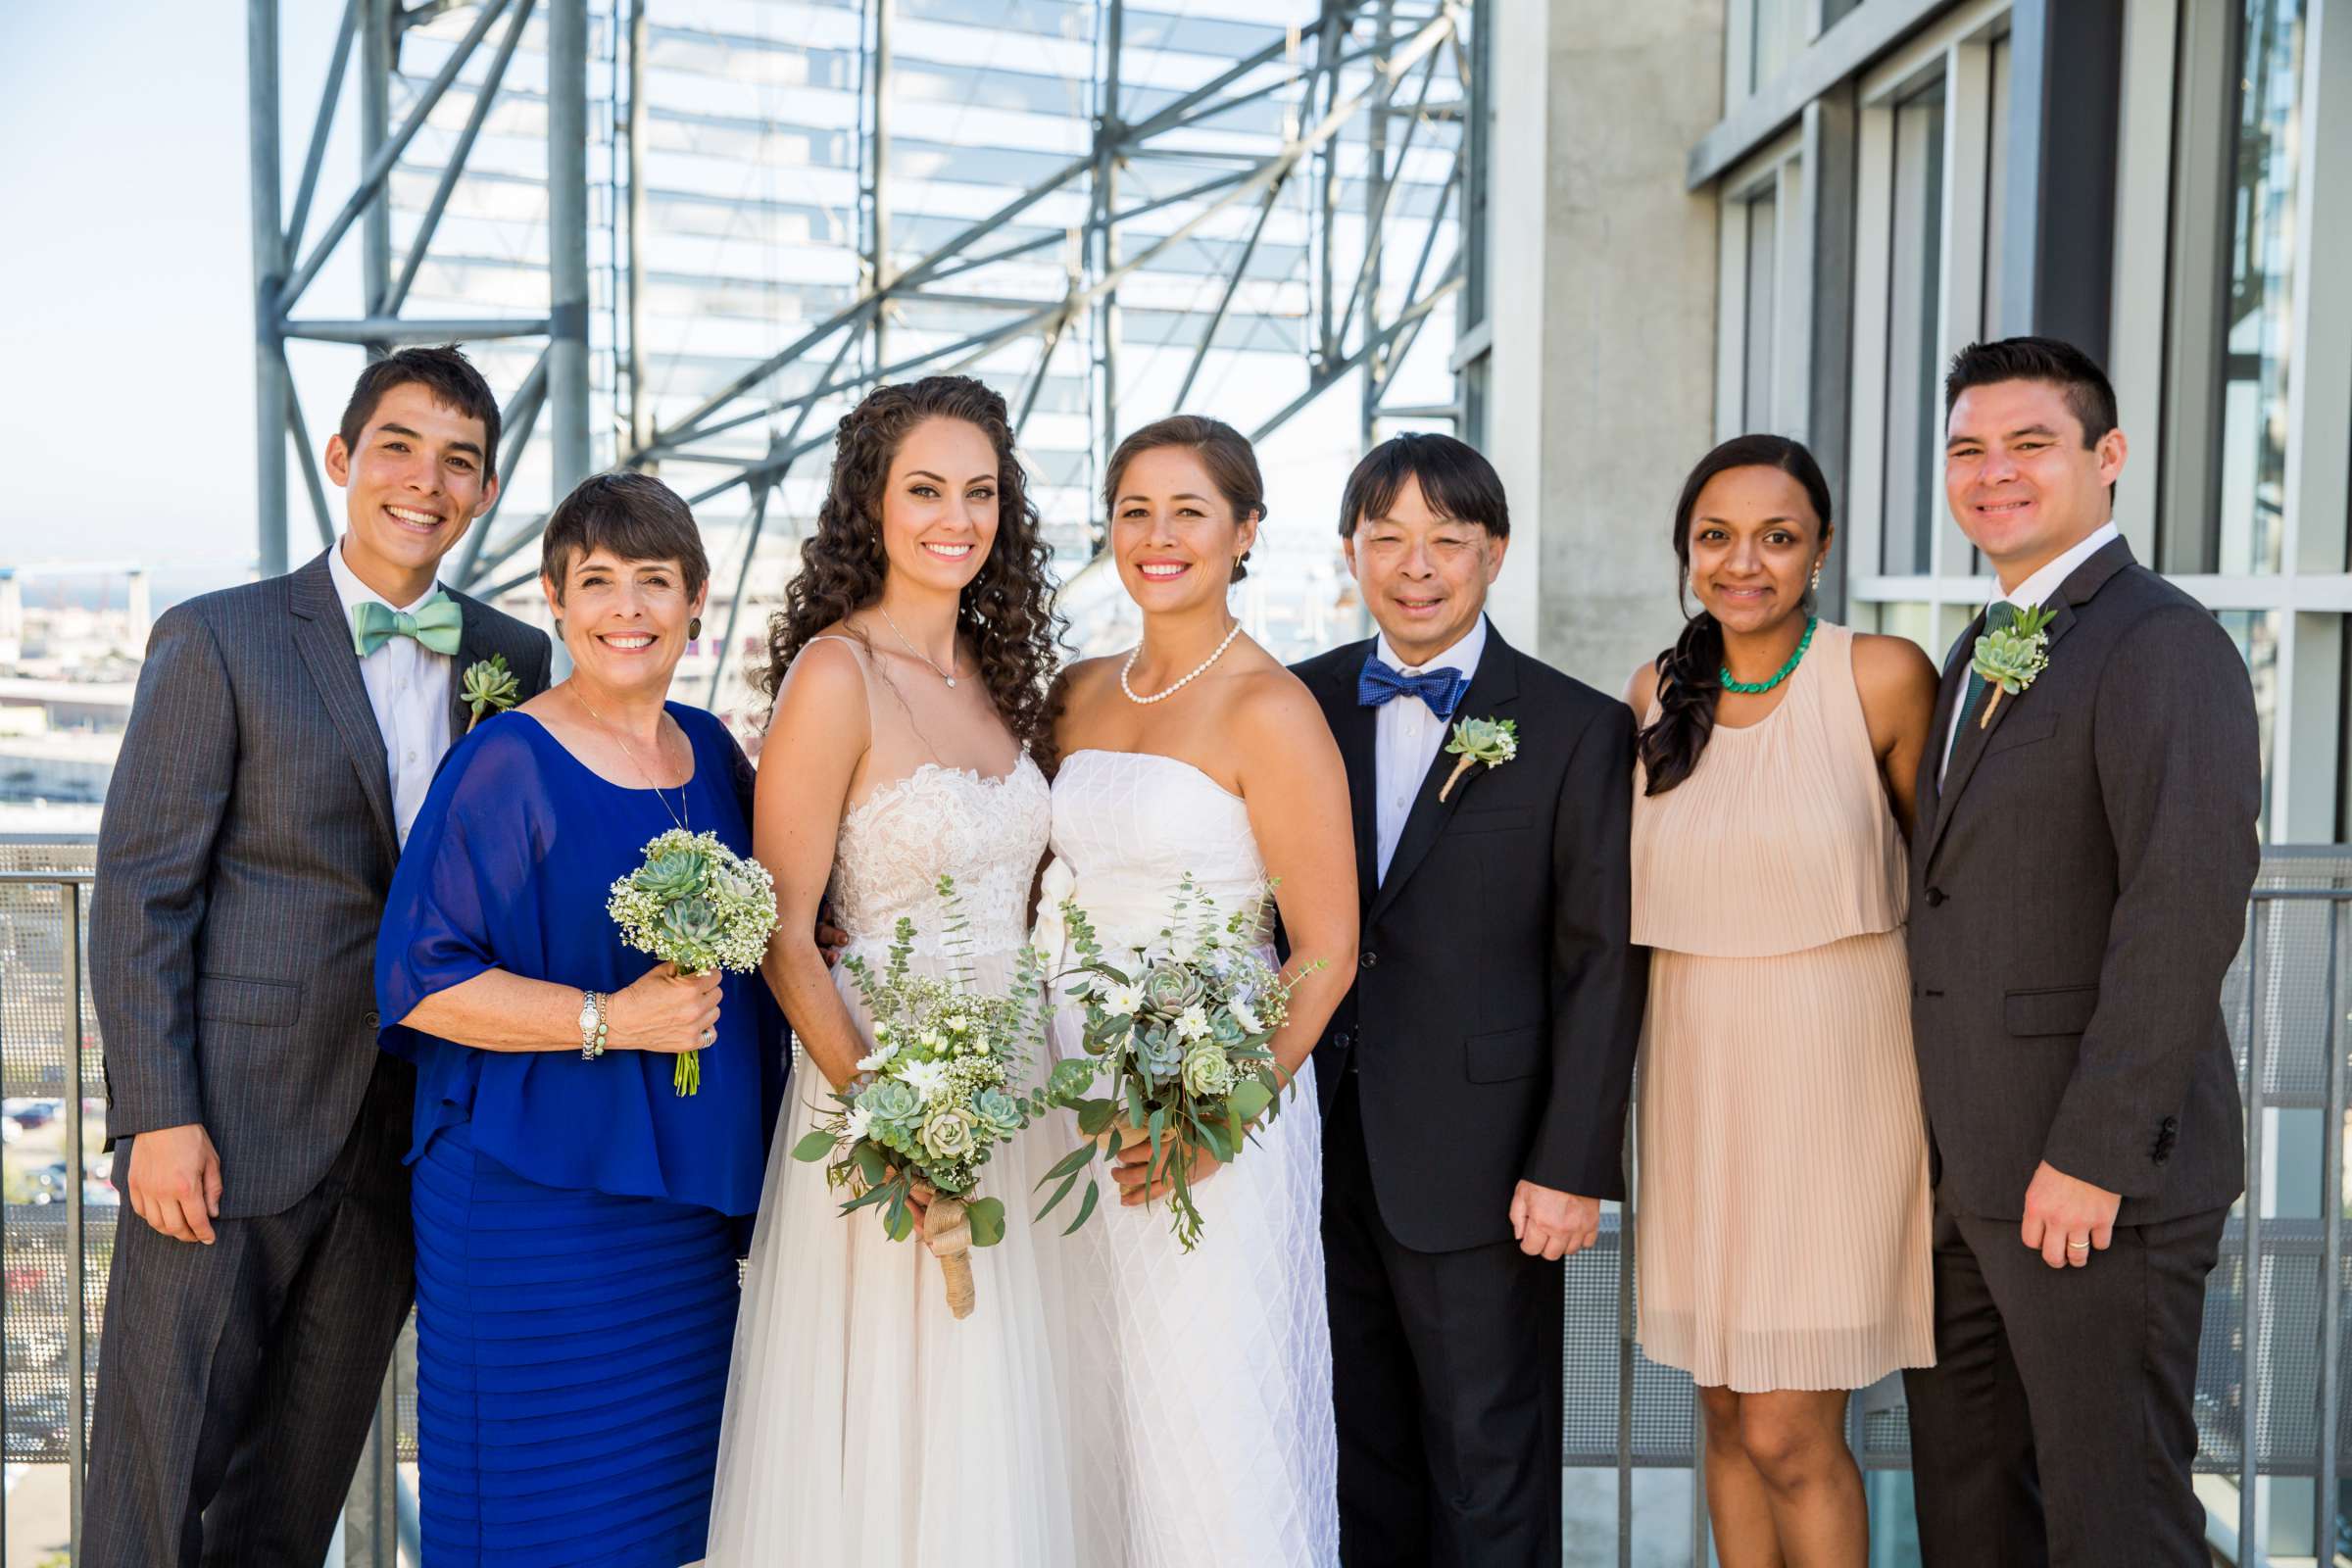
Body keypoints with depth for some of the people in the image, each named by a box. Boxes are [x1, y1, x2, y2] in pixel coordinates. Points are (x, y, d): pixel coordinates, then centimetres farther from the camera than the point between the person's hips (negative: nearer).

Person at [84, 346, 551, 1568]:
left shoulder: (515, 663, 7)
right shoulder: (219, 640, -4)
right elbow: (140, 891, -6)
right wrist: (156, 1114, -13)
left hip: (409, 1139, 4)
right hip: (228, 1132, -3)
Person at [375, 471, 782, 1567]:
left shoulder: (712, 752, 8)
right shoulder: (507, 763, -11)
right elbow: (419, 980, -15)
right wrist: (610, 1020, -21)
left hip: (692, 1203, 6)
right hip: (536, 1205, -6)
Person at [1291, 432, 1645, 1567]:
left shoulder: (1578, 730, -5)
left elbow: (1601, 963, -7)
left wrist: (1574, 1168, -10)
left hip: (1476, 1169, -3)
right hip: (1316, 1151, 4)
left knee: (1490, 1468, 10)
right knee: (1355, 1454, 17)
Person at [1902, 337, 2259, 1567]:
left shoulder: (2161, 644, -12)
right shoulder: (1982, 655, 16)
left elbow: (2189, 911, -21)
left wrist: (2093, 1154, -22)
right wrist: (1944, 1138, 12)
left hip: (2097, 1176, -8)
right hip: (1964, 1166, 9)